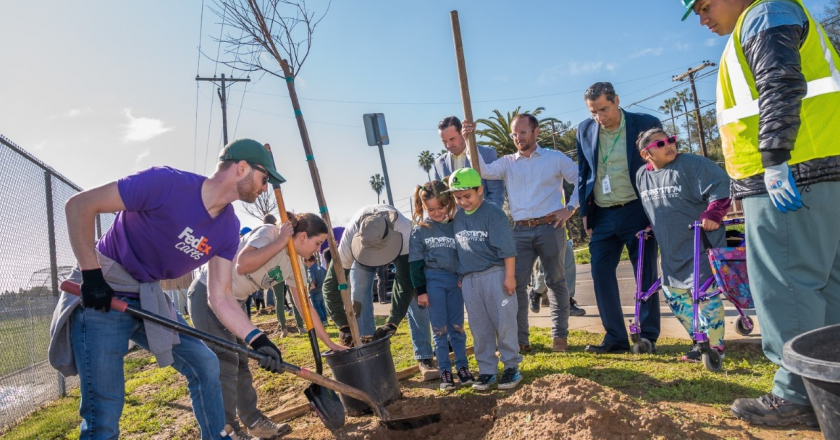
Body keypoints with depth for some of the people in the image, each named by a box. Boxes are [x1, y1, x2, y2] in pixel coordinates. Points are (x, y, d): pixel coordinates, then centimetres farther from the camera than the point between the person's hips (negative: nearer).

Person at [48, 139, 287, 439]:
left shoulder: (228, 228, -3)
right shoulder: (167, 183, -24)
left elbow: (220, 298, -4)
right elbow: (79, 205, -18)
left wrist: (256, 339, -17)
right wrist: (92, 275, -21)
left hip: (150, 300, 7)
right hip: (101, 296, -7)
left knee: (205, 365, 8)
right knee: (104, 415, -9)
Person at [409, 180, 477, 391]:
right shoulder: (419, 229, -3)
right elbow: (415, 262, -1)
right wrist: (421, 290, -3)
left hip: (456, 280, 1)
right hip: (433, 280, -1)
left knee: (457, 326, 8)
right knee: (439, 328, 4)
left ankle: (462, 366, 21)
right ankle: (444, 370, 14)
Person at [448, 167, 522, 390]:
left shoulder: (493, 213, -8)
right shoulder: (457, 218, 10)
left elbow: (507, 248, -10)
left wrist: (509, 276, -12)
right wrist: (460, 277, 17)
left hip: (495, 275, -5)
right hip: (469, 279, 6)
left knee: (504, 322, 2)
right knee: (479, 328, 10)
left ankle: (511, 366, 16)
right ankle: (487, 370, 20)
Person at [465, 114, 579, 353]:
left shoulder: (556, 158, 7)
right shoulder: (507, 162, 11)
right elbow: (484, 171, -7)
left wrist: (570, 208, -3)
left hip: (550, 227, -2)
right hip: (521, 231, 2)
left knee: (556, 281, 7)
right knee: (516, 284, -1)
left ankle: (559, 336, 19)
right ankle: (520, 339, 8)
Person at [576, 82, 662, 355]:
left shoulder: (646, 124, -6)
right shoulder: (585, 130, 4)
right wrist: (585, 212, 8)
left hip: (637, 211, -3)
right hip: (602, 216, 4)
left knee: (646, 274, 3)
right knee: (600, 273, 0)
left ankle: (648, 336, 16)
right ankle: (615, 337, 11)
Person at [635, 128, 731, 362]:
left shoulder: (693, 164, -12)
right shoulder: (641, 176, 6)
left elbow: (720, 186, -18)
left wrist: (712, 214, -26)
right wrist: (650, 226, 14)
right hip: (671, 249, 7)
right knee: (673, 293, 11)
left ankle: (715, 346, 9)